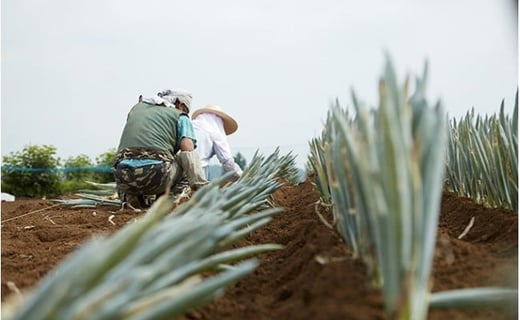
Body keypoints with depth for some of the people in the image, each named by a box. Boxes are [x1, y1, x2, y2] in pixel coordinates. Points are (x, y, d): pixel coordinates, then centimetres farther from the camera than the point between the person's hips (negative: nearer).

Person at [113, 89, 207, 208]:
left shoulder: (136, 108, 26)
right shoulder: (180, 117, 14)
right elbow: (188, 152, -1)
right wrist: (202, 188, 0)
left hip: (124, 180, 4)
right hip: (157, 175, -4)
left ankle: (130, 195, 11)